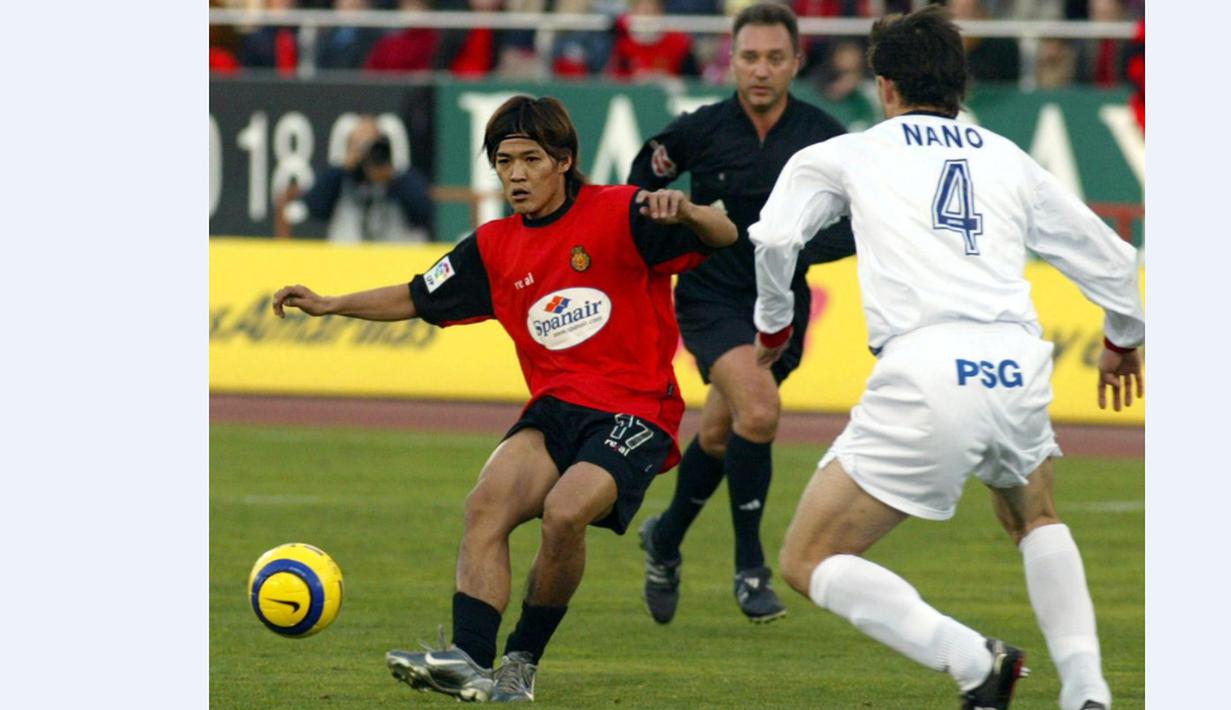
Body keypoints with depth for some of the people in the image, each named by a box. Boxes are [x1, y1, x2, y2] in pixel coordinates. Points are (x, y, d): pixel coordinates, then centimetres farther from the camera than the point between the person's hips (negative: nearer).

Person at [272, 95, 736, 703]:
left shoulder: (619, 215, -5)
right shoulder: (495, 248, 12)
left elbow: (724, 236, -11)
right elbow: (417, 300, 24)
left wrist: (684, 213, -33)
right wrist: (329, 305, 13)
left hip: (635, 413, -5)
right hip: (555, 406, 5)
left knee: (566, 511, -30)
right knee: (488, 500, -23)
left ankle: (522, 663, -12)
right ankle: (471, 661, -29)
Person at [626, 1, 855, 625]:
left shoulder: (824, 139, -9)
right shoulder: (700, 131, -11)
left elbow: (856, 227, -7)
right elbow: (641, 184, 7)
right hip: (713, 298, -3)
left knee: (720, 434, 16)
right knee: (759, 411, -25)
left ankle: (665, 540, 44)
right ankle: (749, 568, -12)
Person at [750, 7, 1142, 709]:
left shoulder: (846, 156, 16)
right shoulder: (1012, 162, 24)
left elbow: (775, 236, 2)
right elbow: (1112, 261, 28)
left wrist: (773, 326, 22)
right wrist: (1122, 342, 49)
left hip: (924, 370, -4)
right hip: (1017, 364, 4)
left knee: (809, 562, 5)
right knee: (1035, 517, 35)